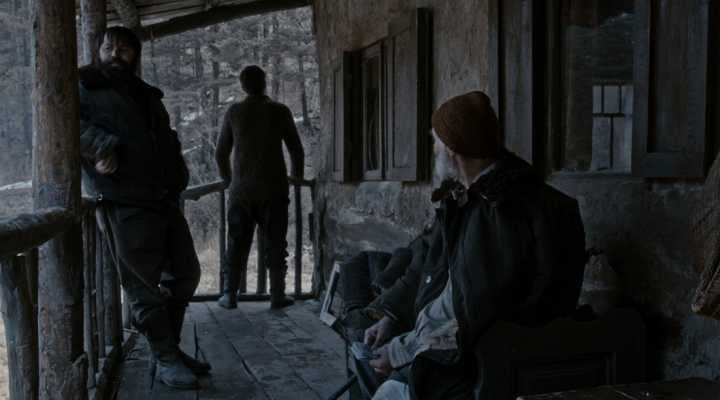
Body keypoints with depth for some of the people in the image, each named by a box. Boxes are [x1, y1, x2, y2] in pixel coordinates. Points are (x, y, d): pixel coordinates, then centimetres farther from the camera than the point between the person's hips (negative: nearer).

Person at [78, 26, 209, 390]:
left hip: (165, 200, 7)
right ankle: (165, 360, 12)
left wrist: (178, 179, 16)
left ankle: (171, 347, 28)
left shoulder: (147, 96, 23)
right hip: (124, 205, -7)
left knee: (185, 274, 12)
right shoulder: (85, 88, 4)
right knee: (144, 286, -1)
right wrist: (102, 145, -22)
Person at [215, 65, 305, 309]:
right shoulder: (280, 111, 0)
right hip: (273, 189, -1)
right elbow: (296, 150, 4)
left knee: (237, 243, 7)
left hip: (241, 189, 1)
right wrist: (297, 177, 21)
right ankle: (277, 296, 6)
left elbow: (221, 153, 6)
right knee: (275, 244, 5)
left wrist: (227, 179, 23)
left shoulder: (234, 112, 2)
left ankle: (229, 295, 7)